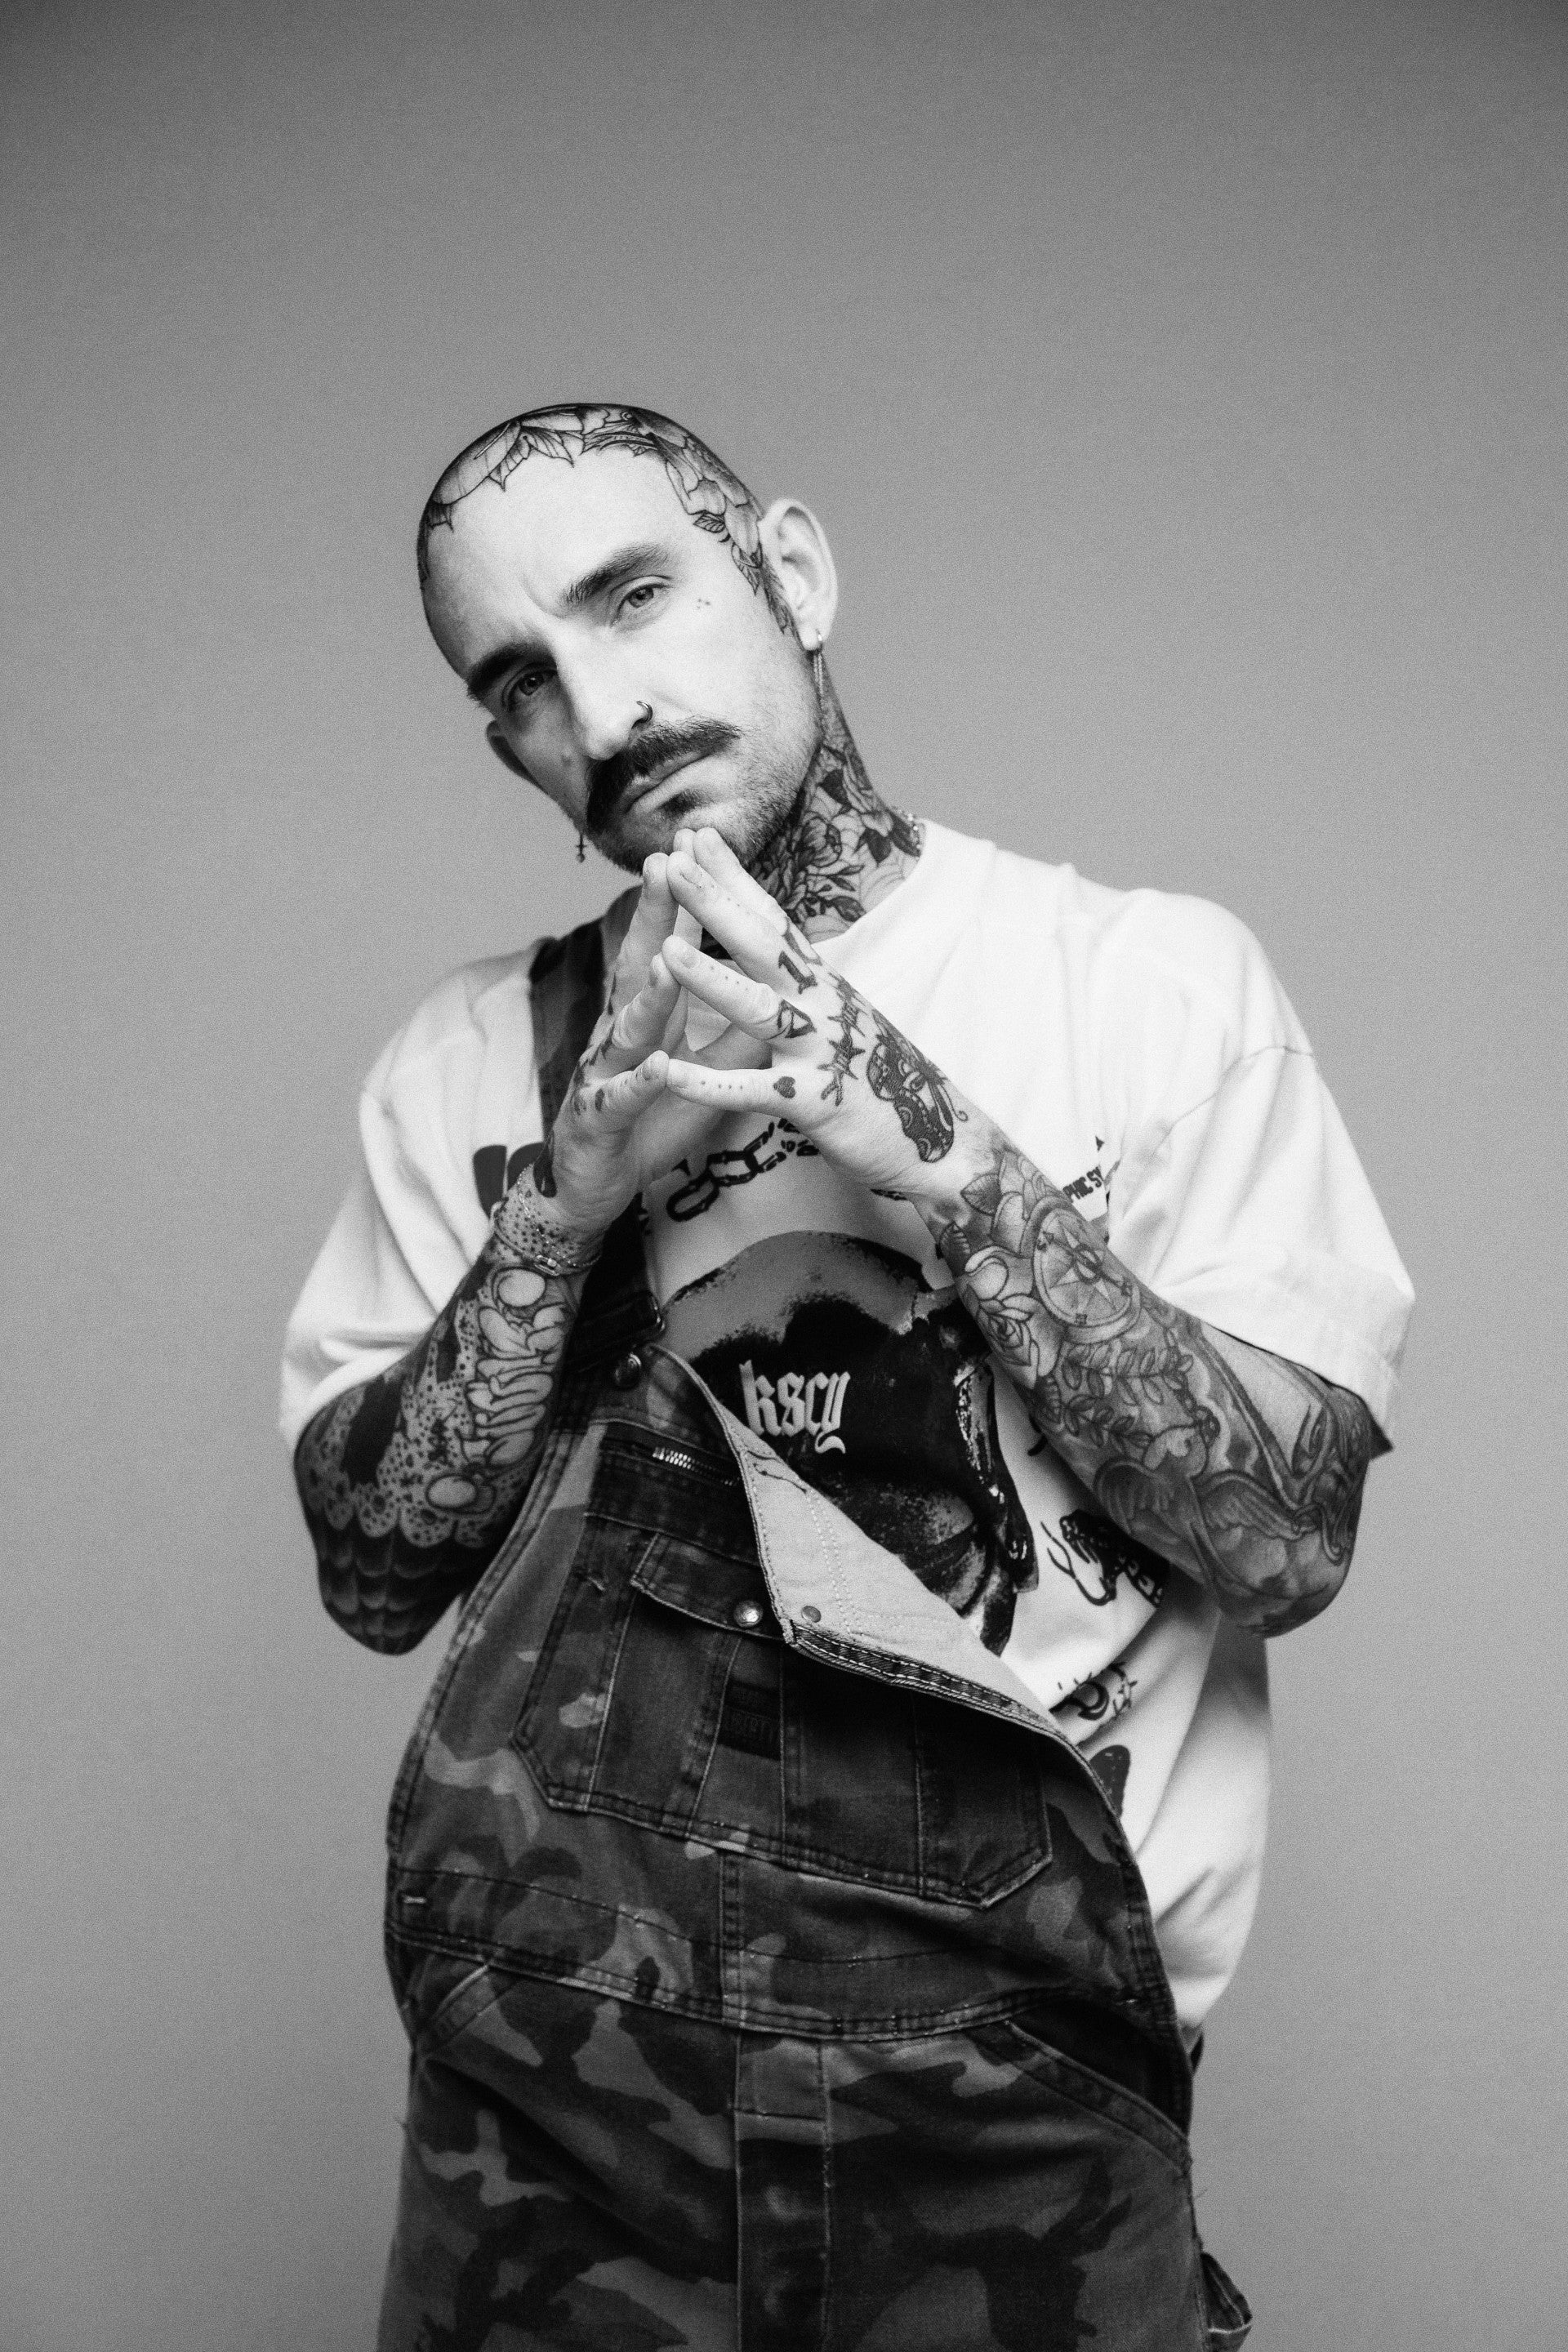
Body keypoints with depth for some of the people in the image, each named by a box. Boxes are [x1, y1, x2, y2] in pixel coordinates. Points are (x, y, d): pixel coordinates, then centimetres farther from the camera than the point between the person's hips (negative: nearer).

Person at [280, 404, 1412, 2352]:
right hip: (552, 2061, 2)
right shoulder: (474, 1054, 3)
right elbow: (370, 1574, 0)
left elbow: (1289, 1535, -10)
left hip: (1017, 2062, -1)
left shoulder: (1151, 979, -4)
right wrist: (575, 1189, -13)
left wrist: (928, 1145, -19)